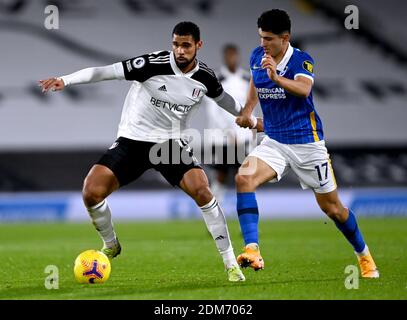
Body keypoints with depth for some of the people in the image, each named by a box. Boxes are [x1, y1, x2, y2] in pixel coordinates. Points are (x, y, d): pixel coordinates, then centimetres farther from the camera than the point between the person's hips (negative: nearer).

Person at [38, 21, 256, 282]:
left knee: (202, 190, -23)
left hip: (172, 143, 1)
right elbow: (107, 71, -22)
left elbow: (223, 97, 19)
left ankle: (231, 264, -11)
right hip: (132, 141, -1)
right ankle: (111, 246, 14)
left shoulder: (205, 77, -4)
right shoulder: (154, 63, -18)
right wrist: (65, 80, -33)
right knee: (92, 192, -18)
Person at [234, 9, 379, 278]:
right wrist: (247, 111, 10)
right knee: (244, 177, -26)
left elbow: (303, 89, -37)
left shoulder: (302, 60, -15)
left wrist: (277, 77, -54)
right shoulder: (257, 57, 1)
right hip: (274, 142, 4)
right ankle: (253, 252, -32)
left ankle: (364, 256, 31)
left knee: (332, 207, 6)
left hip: (307, 142, -4)